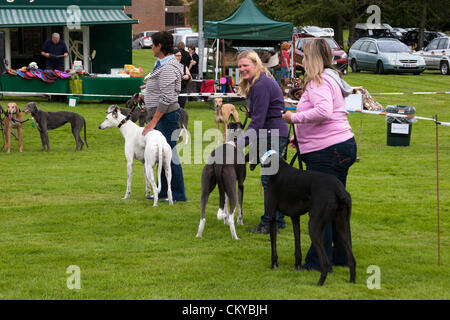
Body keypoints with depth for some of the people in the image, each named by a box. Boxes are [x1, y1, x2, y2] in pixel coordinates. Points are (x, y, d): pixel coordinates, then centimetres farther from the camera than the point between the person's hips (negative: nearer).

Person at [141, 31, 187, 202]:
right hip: (161, 115, 11)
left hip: (167, 115, -11)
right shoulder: (162, 64, 12)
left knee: (169, 153, -5)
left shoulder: (168, 68, -20)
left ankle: (178, 194, 1)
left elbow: (166, 98, -25)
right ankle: (164, 191, 25)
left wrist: (154, 121, -23)